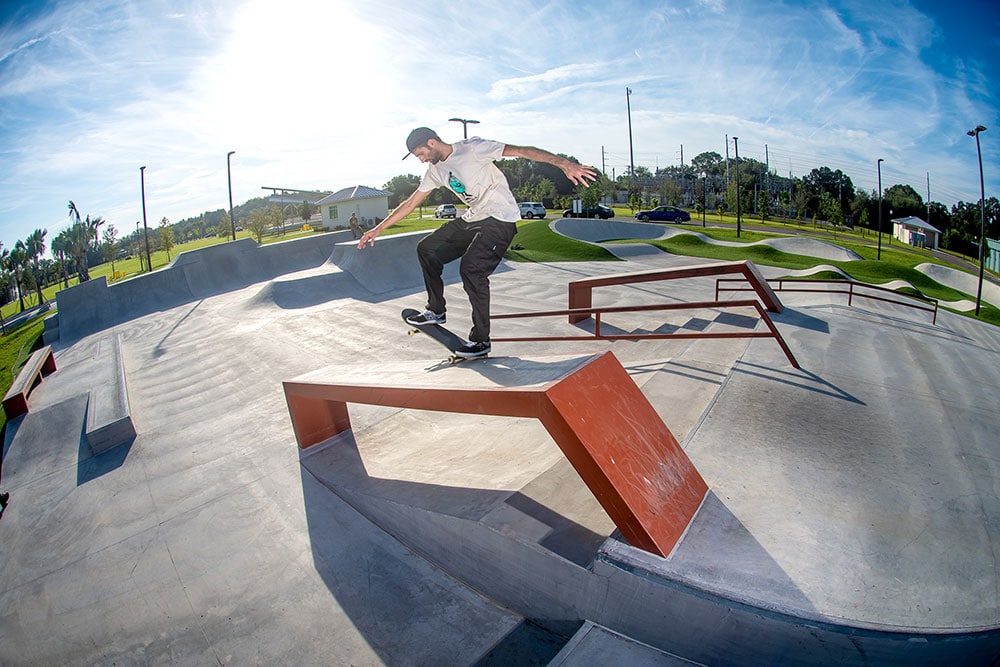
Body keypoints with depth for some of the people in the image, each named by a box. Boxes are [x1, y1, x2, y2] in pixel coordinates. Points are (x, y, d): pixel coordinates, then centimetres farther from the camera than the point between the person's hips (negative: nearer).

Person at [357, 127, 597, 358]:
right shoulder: (435, 170, 10)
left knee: (471, 269, -26)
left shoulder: (472, 148, -13)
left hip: (501, 219, -9)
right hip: (472, 218, 9)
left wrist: (564, 164, -29)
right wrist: (378, 229, 19)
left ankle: (481, 341, -14)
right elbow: (410, 203, 18)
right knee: (426, 249, 8)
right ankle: (436, 311, 19)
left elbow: (521, 151, -19)